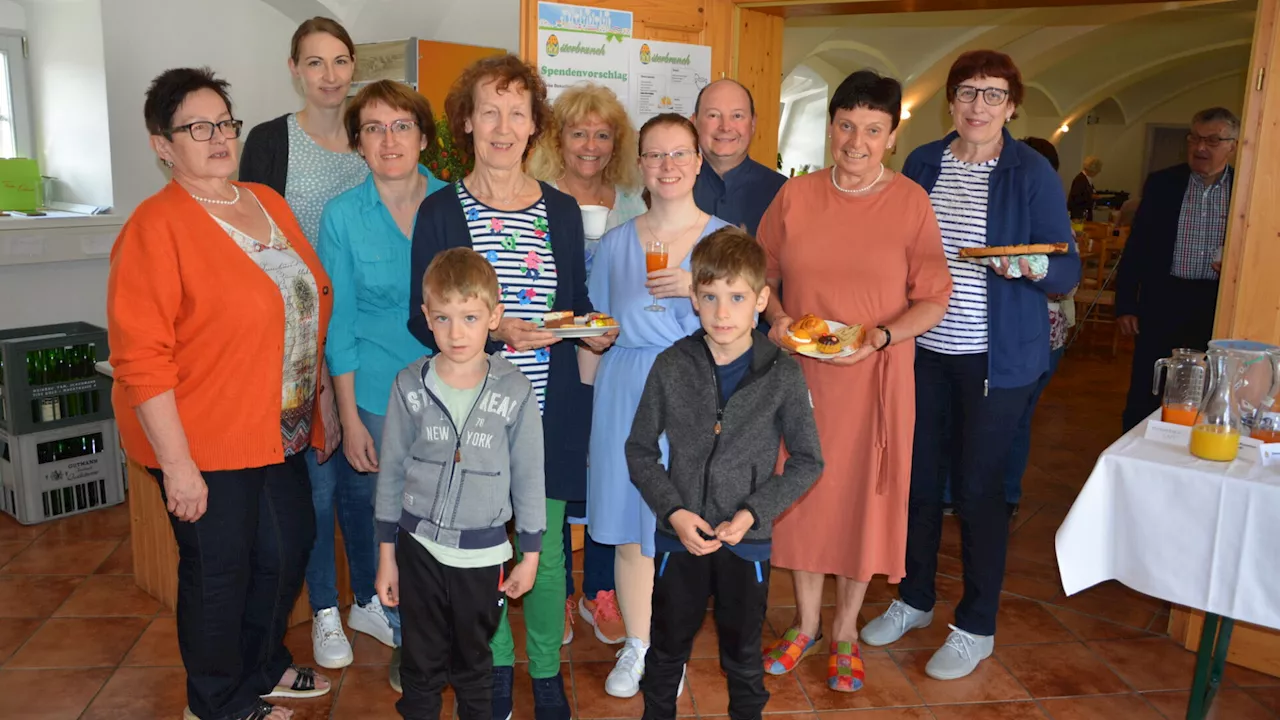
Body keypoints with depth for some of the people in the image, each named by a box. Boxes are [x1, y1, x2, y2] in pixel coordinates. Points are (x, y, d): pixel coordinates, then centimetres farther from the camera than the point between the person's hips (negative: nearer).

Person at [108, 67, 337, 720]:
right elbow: (140, 357, -19)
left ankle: (264, 667, 44)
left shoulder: (267, 203, 7)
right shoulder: (156, 226, -16)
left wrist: (321, 399, 15)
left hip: (280, 431, 8)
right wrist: (176, 463, -20)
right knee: (219, 569, 9)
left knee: (289, 549, 19)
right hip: (205, 444, -7)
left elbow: (310, 305, 15)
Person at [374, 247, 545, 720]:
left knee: (474, 664, 18)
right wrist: (386, 555, 4)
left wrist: (531, 554, 1)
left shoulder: (514, 390, -10)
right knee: (421, 664, 16)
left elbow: (528, 476, -3)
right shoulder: (410, 386, -7)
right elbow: (391, 472, 1)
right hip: (419, 547, 1)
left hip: (482, 552, -1)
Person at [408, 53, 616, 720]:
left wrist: (596, 333, -8)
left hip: (549, 409, 1)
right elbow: (423, 320, -4)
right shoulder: (440, 211, -1)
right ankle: (496, 663, 35)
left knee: (544, 548, 8)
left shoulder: (561, 209, 6)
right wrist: (493, 331, -20)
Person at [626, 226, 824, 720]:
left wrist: (753, 513, -15)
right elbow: (640, 450, -1)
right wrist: (674, 511, -13)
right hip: (680, 536, 1)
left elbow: (807, 462, -4)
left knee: (743, 659, 19)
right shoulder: (671, 367, -9)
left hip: (747, 541, -1)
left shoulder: (783, 374, -11)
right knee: (666, 652, 20)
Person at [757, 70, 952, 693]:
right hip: (800, 372, 2)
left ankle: (845, 630, 30)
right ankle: (805, 623, 33)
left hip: (874, 378, -2)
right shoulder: (795, 195, 1)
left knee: (864, 494, 8)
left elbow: (933, 301, -4)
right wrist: (775, 316, -9)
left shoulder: (911, 202, -5)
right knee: (803, 491, 11)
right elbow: (764, 273, 10)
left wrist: (878, 337, -19)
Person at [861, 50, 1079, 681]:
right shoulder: (922, 164, 5)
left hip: (996, 357, -4)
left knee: (978, 488, 4)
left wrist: (1033, 268, -28)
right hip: (922, 347, 4)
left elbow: (1068, 270, -6)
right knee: (919, 478, 13)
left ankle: (976, 627, 23)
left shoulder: (1032, 173, -6)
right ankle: (914, 599, 34)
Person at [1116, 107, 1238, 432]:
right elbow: (1136, 246, 2)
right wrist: (1125, 304, -1)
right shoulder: (1162, 183, 1)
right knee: (1144, 391, 5)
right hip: (1162, 301, 0)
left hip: (1219, 306, 0)